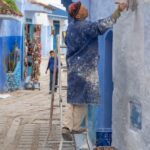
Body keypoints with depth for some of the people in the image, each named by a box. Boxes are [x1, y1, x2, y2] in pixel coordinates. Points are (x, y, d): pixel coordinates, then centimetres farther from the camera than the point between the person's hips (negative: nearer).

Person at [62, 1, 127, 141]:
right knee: (81, 98, 4)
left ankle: (67, 125, 12)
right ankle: (75, 127, 10)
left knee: (74, 97, 14)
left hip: (74, 65, 8)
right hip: (84, 67, -8)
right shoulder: (84, 27, -20)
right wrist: (118, 11, -36)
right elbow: (101, 26, -32)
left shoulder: (72, 25, 7)